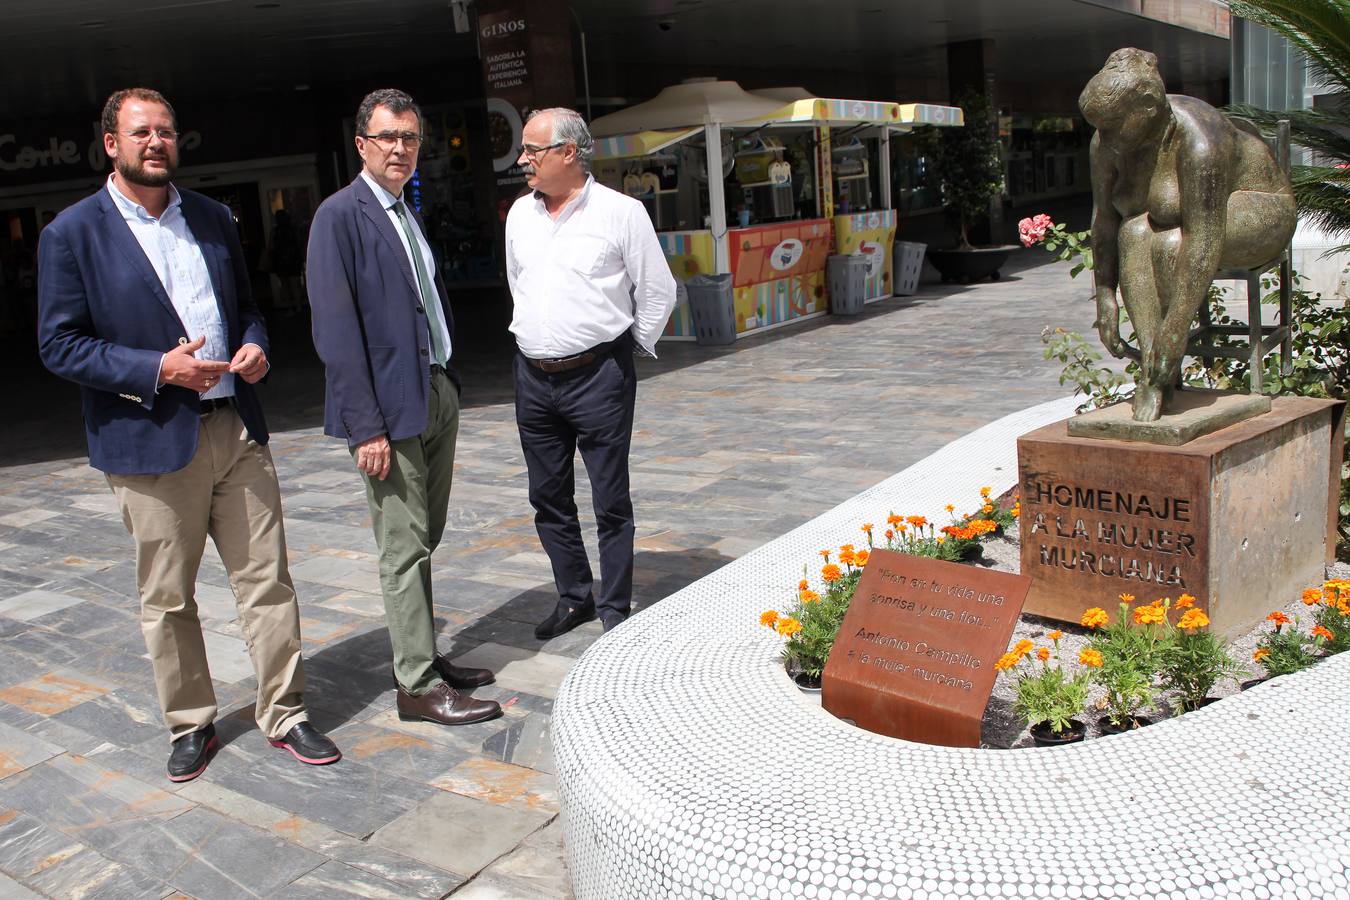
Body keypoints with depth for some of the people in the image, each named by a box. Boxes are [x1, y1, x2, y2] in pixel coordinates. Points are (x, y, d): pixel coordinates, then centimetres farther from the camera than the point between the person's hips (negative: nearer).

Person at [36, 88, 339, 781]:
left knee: (267, 580, 5)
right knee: (166, 600, 9)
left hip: (237, 429, 4)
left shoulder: (212, 218, 11)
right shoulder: (71, 234, -3)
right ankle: (190, 724, 26)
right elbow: (59, 344, -6)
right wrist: (158, 369, -18)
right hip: (152, 441, -3)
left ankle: (283, 714, 18)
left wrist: (254, 345, -2)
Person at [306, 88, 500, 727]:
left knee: (423, 542, 15)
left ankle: (422, 658, 26)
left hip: (437, 393, 8)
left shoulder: (408, 214, 16)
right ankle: (418, 686, 6)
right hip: (391, 407, -8)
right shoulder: (340, 215, -9)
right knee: (403, 550, -2)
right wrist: (366, 426, -20)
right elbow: (335, 328, -16)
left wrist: (450, 389, 13)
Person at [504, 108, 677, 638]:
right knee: (548, 499, 12)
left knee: (611, 503, 2)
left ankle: (614, 611, 14)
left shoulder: (621, 212, -7)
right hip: (534, 376, 6)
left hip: (598, 375, -5)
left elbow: (658, 291, 0)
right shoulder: (520, 215, 9)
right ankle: (574, 597, 28)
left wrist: (632, 347, 6)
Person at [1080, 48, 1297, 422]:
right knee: (1134, 232, -27)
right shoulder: (1107, 142, -15)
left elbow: (1205, 240, -38)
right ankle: (1149, 363, -30)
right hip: (1182, 217, 6)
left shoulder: (1198, 142, -35)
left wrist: (1177, 326, -40)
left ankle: (1166, 375, -21)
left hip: (1256, 213, -6)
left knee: (1170, 243, -34)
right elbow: (1104, 217, -13)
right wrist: (1105, 297, -21)